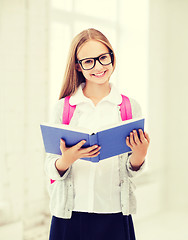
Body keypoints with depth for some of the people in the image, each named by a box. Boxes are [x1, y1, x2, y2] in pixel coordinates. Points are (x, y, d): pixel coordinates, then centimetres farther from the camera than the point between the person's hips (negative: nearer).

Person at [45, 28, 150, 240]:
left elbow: (130, 171, 6)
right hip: (69, 215, 0)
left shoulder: (130, 107, 2)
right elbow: (50, 169, -2)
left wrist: (140, 154, -15)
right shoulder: (63, 107, 0)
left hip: (114, 216, 1)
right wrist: (67, 159, -23)